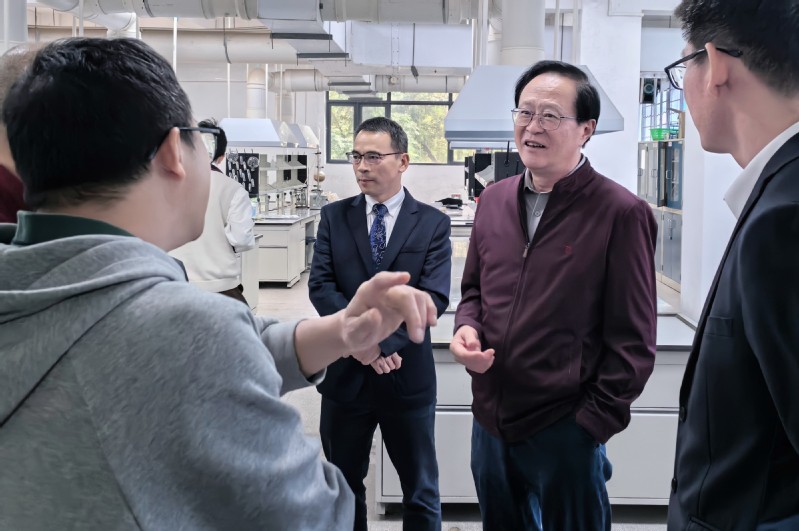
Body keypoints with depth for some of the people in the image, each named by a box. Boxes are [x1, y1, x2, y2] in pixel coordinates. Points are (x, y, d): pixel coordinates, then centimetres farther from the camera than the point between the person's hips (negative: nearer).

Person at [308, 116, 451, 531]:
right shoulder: (333, 217, 3)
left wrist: (382, 342, -21)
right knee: (343, 486, 17)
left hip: (407, 375, -2)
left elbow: (433, 296, -12)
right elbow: (321, 286, -6)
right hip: (345, 373, 2)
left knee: (421, 490, 13)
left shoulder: (433, 223, -2)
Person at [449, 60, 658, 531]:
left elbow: (634, 341, -11)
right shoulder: (494, 200, 6)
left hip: (566, 432, -5)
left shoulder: (620, 213, -13)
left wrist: (594, 422, -12)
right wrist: (467, 329, -3)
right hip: (490, 421, 6)